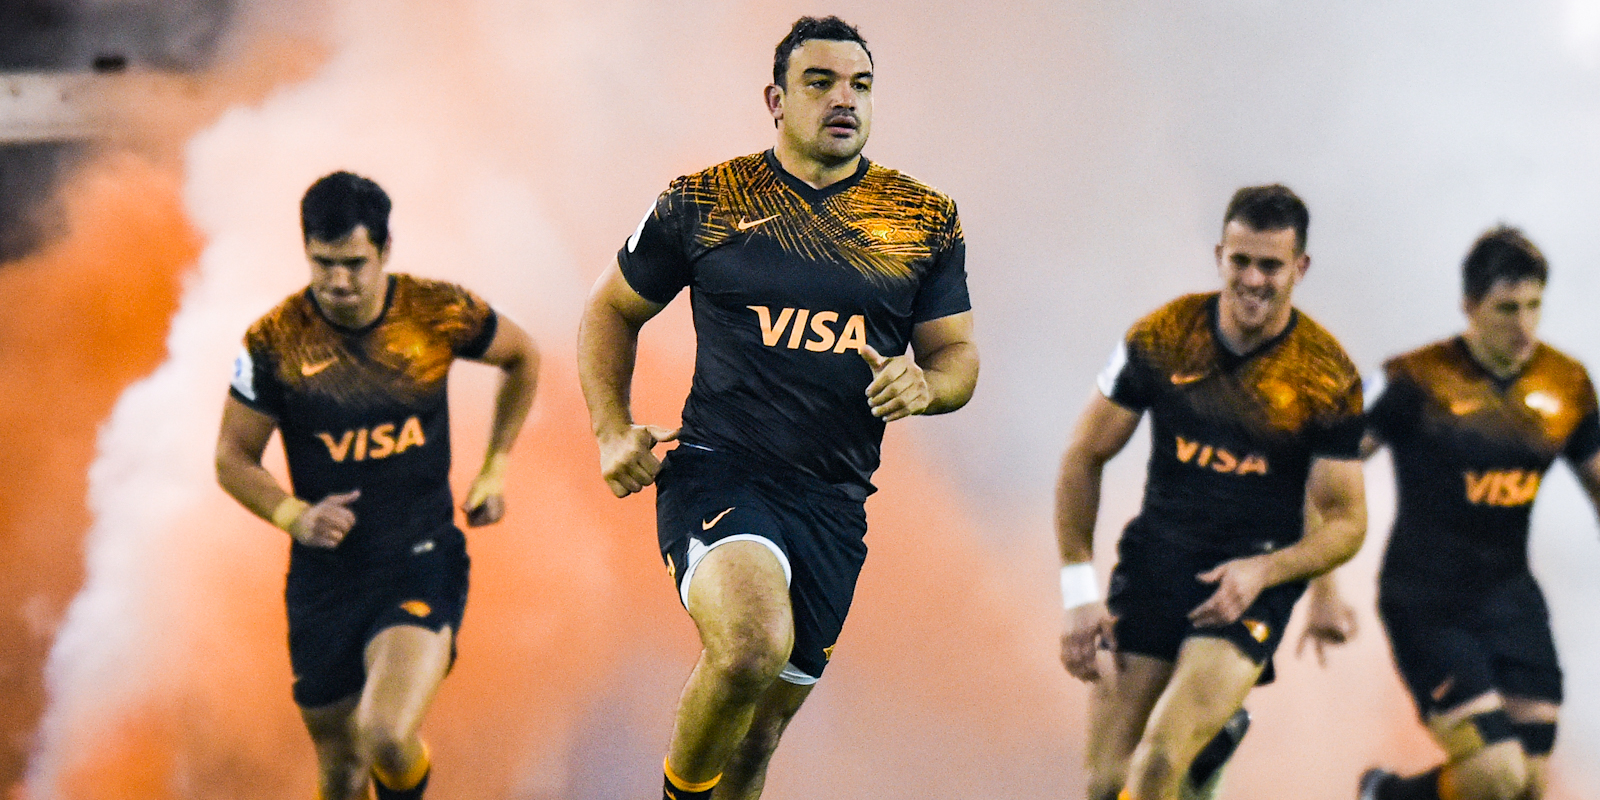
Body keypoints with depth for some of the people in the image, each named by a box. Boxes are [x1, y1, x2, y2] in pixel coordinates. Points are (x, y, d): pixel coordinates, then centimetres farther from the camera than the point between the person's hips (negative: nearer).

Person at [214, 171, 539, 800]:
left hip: (423, 562, -2)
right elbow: (233, 459, 2)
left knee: (387, 738, -23)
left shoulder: (439, 313, -7)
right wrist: (293, 516, -15)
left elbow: (522, 358, 14)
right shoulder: (274, 341, -8)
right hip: (325, 577, 2)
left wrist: (495, 466, 9)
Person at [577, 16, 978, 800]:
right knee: (752, 646, -32)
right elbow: (611, 310, 14)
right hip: (719, 471, -4)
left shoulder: (926, 222, 8)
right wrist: (612, 431, 1)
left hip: (834, 501, 4)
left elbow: (957, 353, 14)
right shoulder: (702, 204, 3)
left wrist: (927, 384, -10)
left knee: (759, 731, 10)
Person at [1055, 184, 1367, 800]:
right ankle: (1214, 739, 29)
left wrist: (1264, 571, -19)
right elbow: (1084, 459, 5)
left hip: (1253, 584, -3)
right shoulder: (1161, 338, -3)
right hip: (1154, 561, 3)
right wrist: (1080, 592, -1)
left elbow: (1345, 522, -2)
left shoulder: (1329, 379, -8)